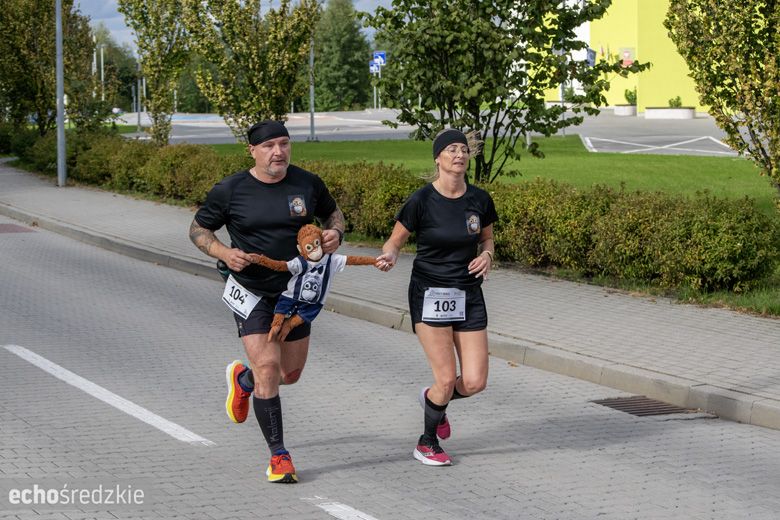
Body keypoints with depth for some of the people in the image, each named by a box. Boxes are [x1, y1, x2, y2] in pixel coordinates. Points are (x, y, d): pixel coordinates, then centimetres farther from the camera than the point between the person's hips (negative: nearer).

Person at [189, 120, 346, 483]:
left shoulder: (308, 184, -4)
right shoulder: (230, 190, -11)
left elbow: (333, 212, 14)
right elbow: (198, 229, 1)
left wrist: (335, 233, -9)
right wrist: (224, 253, -18)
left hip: (295, 290, 4)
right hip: (250, 290, -4)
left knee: (290, 373, 14)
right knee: (267, 366, -16)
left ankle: (242, 378, 49)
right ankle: (278, 455, -3)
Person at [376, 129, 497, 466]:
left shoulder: (480, 200, 0)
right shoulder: (422, 201, -11)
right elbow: (395, 241, -2)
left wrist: (486, 255, -5)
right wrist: (388, 257, -24)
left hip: (469, 295, 4)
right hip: (429, 295, -4)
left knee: (475, 382, -2)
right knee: (447, 379, -8)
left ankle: (433, 399, 33)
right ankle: (427, 443, 18)